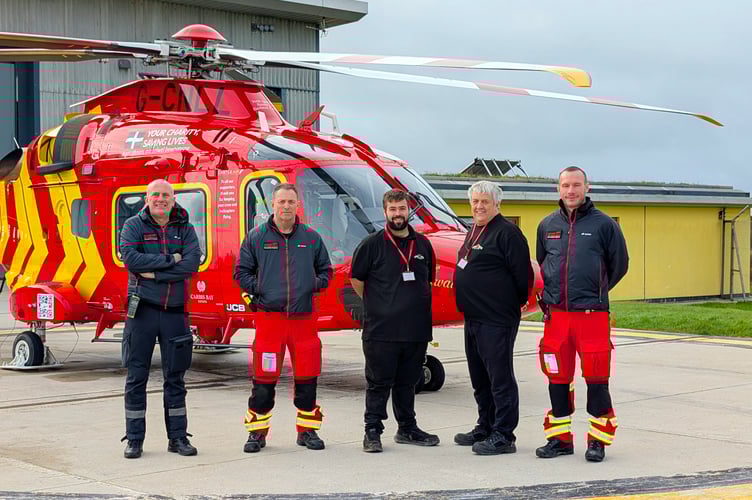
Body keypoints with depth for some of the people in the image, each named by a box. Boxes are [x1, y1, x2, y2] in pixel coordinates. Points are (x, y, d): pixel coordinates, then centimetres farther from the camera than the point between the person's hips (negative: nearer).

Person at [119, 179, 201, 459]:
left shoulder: (185, 228, 6)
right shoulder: (134, 226, 1)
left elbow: (192, 263, -10)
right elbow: (130, 258, -16)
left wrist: (154, 273, -15)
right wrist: (170, 260, -15)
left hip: (175, 312, 2)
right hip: (142, 310, -2)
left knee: (175, 376, 8)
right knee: (137, 376, 2)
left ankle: (177, 437, 17)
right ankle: (134, 439, 10)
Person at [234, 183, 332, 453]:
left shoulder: (311, 238, 10)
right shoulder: (256, 237, 5)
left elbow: (325, 269, 19)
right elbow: (241, 272, 10)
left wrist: (315, 284, 1)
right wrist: (258, 288, -5)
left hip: (303, 317, 2)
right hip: (269, 316, -2)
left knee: (307, 377, 6)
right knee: (264, 379, -1)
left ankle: (307, 430, 18)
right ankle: (257, 432, 10)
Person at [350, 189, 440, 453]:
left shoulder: (423, 244, 10)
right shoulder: (372, 244, -3)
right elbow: (357, 279, 4)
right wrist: (376, 305, 7)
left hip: (416, 329, 4)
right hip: (381, 330, -4)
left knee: (407, 382, 14)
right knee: (379, 382, 0)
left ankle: (407, 429, 24)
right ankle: (372, 431, 7)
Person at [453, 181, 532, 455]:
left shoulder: (507, 232, -12)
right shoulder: (473, 231, 17)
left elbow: (522, 273, -14)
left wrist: (514, 303, -5)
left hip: (496, 320, -10)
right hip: (473, 319, 10)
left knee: (500, 378, -6)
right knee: (479, 378, 17)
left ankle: (503, 435, -2)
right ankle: (485, 427, 28)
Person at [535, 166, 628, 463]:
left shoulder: (604, 224, -1)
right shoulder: (547, 226, 10)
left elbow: (619, 265, 8)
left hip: (592, 314, -4)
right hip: (555, 314, 4)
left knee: (596, 379, -2)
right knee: (557, 378, 8)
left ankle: (597, 440, 9)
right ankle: (559, 438, 19)